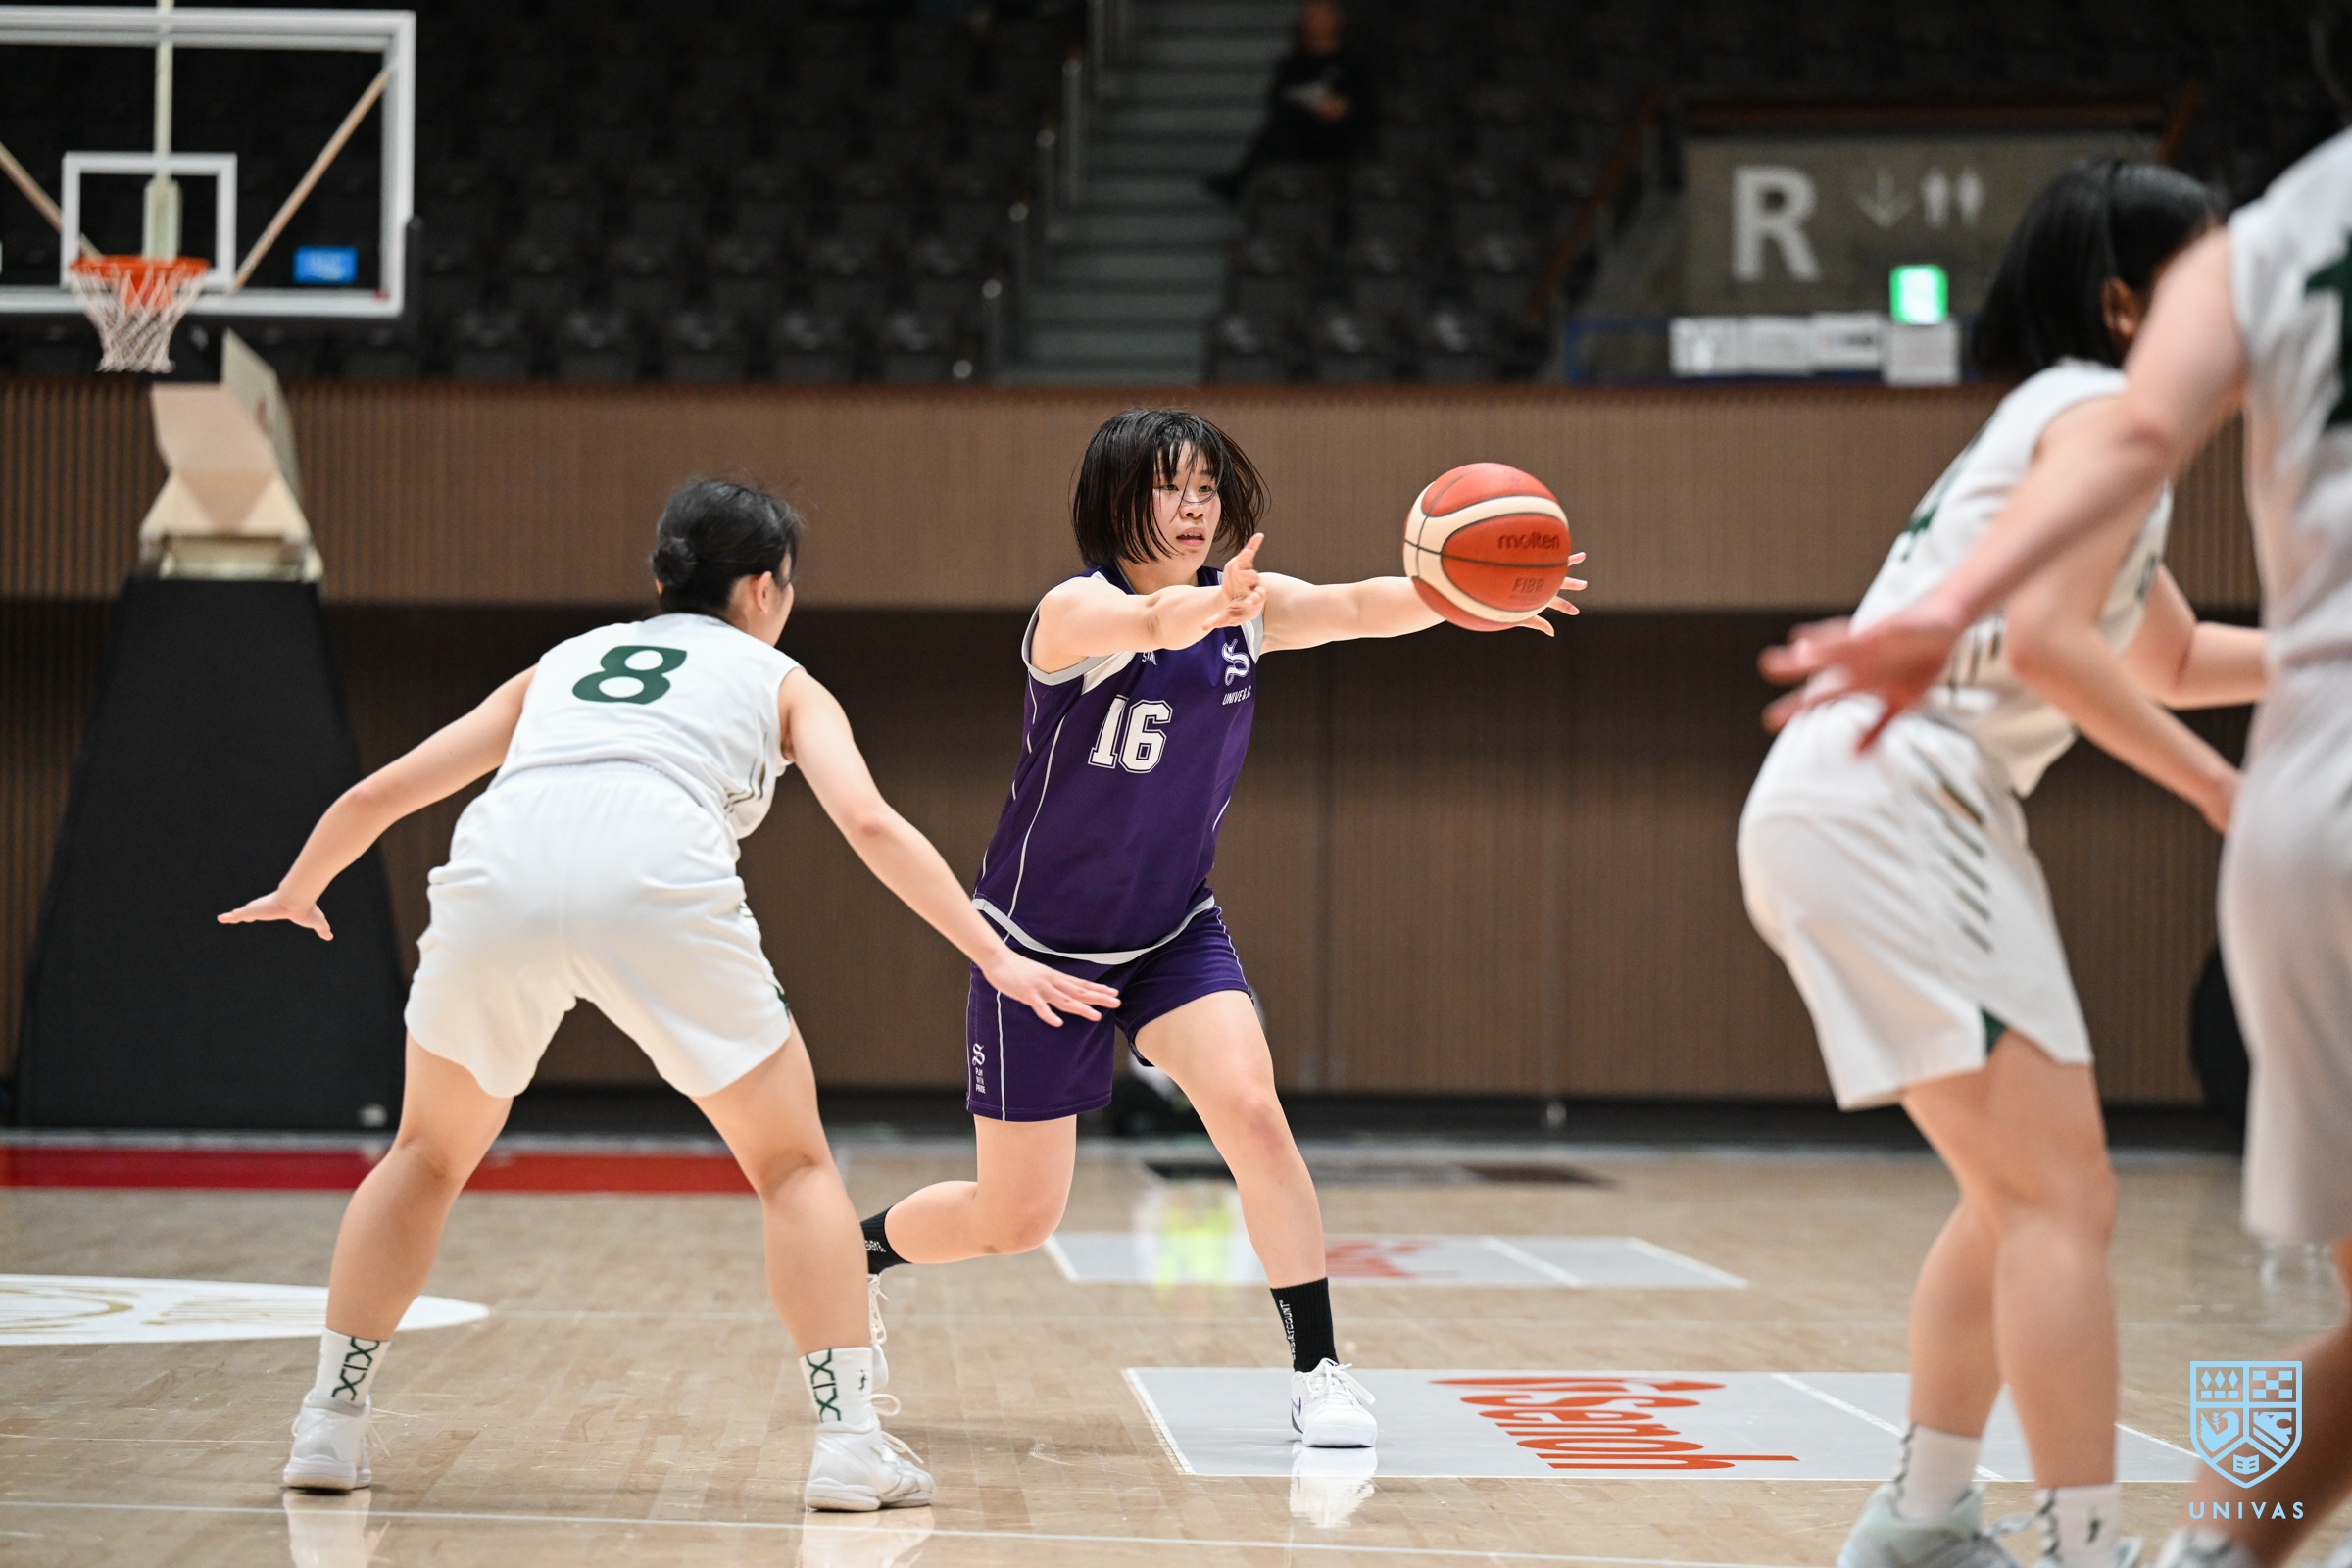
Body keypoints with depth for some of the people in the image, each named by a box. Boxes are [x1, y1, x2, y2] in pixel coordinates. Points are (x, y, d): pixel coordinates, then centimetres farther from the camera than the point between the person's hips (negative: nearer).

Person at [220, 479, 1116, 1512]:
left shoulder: (564, 662, 36)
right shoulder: (779, 680, 27)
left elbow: (379, 795, 38)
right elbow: (870, 823, 8)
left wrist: (297, 893, 55)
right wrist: (995, 957, 7)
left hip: (497, 874, 3)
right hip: (658, 883, -3)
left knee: (430, 1154, 27)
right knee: (794, 1164, 15)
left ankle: (331, 1420, 23)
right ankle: (850, 1441, 5)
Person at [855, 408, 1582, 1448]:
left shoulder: (1248, 608, -4)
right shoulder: (1076, 608, -20)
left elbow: (1364, 606, -22)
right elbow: (1151, 622, -44)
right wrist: (1214, 605, -68)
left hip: (1174, 932, 4)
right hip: (1041, 938, -4)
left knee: (1249, 1108, -23)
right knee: (1015, 1220, 4)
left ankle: (1318, 1371, -15)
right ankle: (856, 1252, 35)